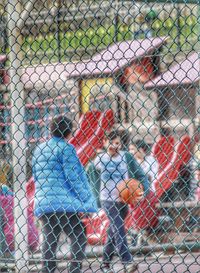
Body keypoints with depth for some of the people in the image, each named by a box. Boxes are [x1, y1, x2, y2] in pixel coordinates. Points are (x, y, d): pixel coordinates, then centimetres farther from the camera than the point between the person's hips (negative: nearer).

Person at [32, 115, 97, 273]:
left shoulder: (39, 149, 15)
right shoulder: (66, 148, -8)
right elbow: (72, 177, -13)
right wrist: (85, 201, -9)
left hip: (43, 204, 7)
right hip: (64, 202, -7)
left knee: (50, 239, 11)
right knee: (79, 238, -1)